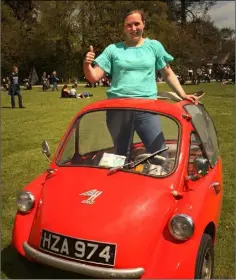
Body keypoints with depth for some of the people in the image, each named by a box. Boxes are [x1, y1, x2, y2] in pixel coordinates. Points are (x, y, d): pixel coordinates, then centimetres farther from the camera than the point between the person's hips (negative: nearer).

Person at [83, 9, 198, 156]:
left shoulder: (154, 46, 8)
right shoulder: (113, 49, 7)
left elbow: (168, 74, 14)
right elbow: (93, 78, 4)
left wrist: (183, 95, 3)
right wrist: (87, 64, -17)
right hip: (117, 109, 1)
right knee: (121, 153, 13)